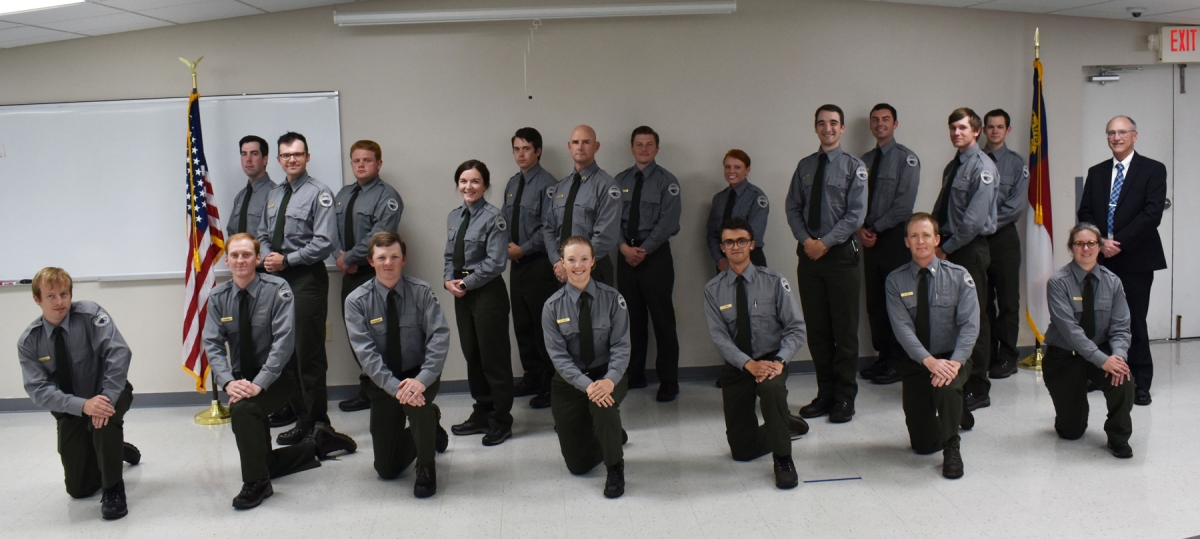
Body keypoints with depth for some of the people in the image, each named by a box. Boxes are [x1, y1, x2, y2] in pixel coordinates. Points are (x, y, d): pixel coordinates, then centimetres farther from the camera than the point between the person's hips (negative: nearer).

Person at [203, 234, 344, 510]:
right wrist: (228, 382, -25)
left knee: (242, 408, -35)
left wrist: (259, 383, -31)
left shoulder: (277, 290, -14)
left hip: (278, 376, -5)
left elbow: (284, 340, -22)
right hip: (243, 380, 5)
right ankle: (317, 445, 33)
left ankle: (256, 484, -17)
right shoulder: (218, 297, -1)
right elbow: (212, 344, -8)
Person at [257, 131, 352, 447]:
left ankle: (318, 421, 6)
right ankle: (301, 419, 21)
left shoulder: (319, 194, -6)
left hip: (307, 279, -7)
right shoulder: (274, 195, 16)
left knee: (309, 353, -4)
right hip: (277, 278, 7)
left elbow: (324, 242, -14)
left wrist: (286, 260, -14)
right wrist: (267, 257, 0)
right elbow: (262, 235, 22)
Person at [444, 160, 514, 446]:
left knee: (493, 357, 1)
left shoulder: (493, 217, -13)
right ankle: (482, 414, 29)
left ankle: (501, 421, 13)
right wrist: (450, 280, -2)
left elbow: (495, 262, -17)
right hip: (462, 293, 8)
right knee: (471, 355, 15)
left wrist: (466, 283, -13)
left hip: (488, 292, -7)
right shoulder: (454, 216, 10)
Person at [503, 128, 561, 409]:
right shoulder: (512, 183, 12)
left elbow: (548, 228, -16)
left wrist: (523, 249, -15)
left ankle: (550, 384, 8)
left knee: (544, 325, -2)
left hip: (539, 264, -8)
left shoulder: (547, 184, -12)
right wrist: (508, 246, 1)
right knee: (522, 323, 13)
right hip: (517, 263, 8)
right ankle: (531, 378, 26)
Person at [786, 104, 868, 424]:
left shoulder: (854, 167, -2)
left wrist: (825, 242, -15)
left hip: (841, 254, -4)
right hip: (808, 254, 4)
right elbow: (792, 208, 8)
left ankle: (844, 398, 11)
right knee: (816, 329, 8)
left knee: (845, 330, 2)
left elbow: (856, 215, -8)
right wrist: (806, 240, -7)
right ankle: (825, 393, 19)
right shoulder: (805, 166, 10)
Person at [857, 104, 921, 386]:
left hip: (895, 238, -5)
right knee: (874, 300, 8)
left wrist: (875, 229, -12)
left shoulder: (906, 158, -4)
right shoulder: (865, 160, 13)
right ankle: (883, 356, 18)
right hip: (870, 237, 6)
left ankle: (898, 363, 6)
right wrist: (860, 228, -6)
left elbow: (904, 203, -12)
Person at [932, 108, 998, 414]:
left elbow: (974, 219, -17)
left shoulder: (982, 167, -10)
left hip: (971, 250, -7)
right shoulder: (952, 167, 16)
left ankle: (978, 390, 5)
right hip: (948, 250, 8)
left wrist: (947, 247, -13)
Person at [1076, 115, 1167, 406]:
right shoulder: (1096, 173, 15)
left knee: (1134, 322, -2)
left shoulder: (1153, 170, 1)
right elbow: (1085, 213, 9)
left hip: (1135, 259, -4)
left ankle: (1140, 383, 7)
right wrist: (1101, 241, -8)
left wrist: (1119, 242, -14)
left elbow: (1152, 214, -9)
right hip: (1101, 259, 4)